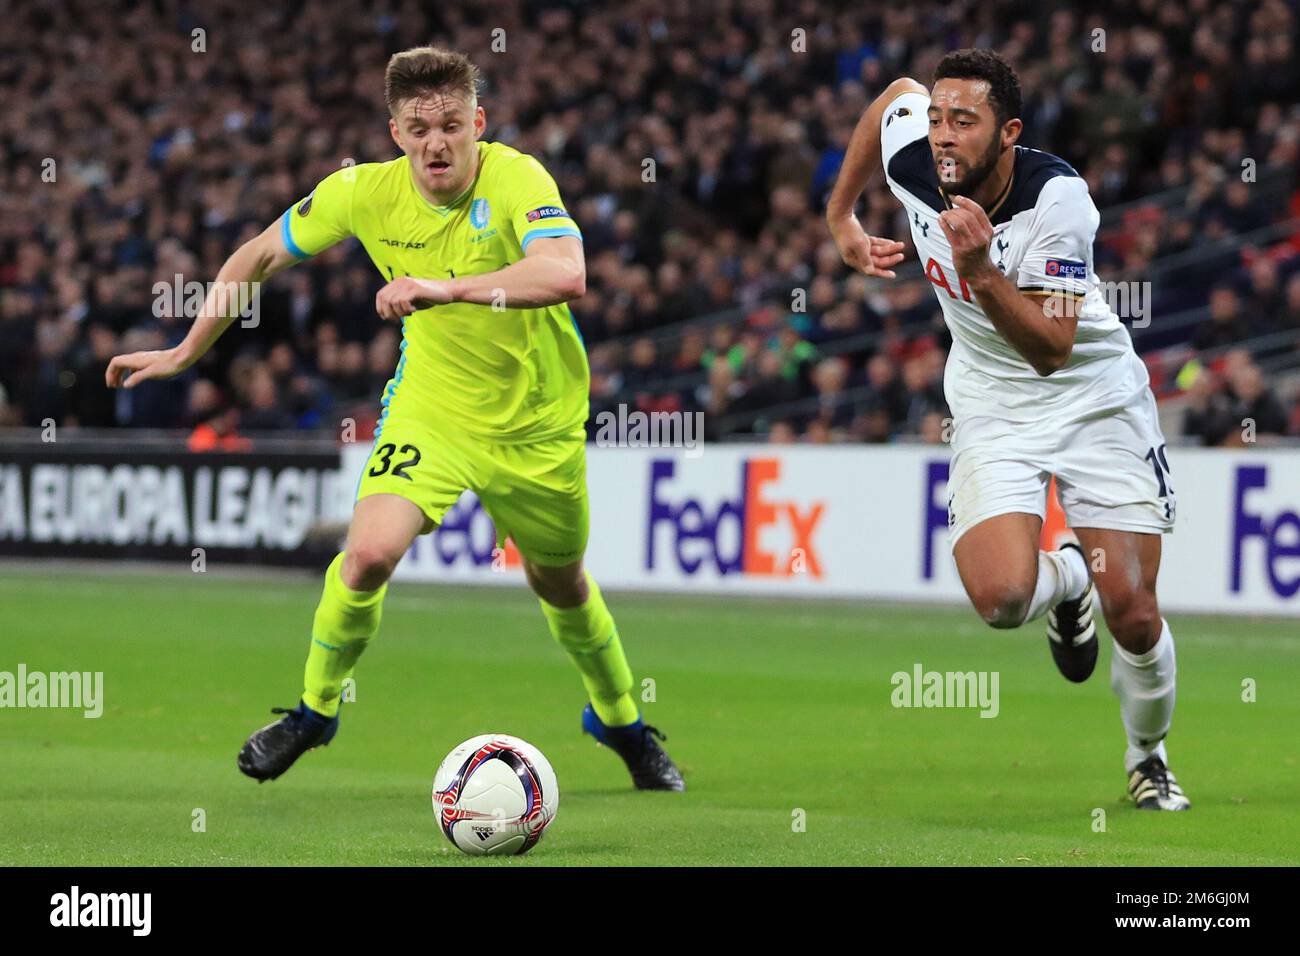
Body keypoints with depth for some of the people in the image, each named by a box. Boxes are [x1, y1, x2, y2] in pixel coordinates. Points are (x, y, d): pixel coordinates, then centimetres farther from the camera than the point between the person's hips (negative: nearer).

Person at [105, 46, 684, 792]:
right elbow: (258, 257, 1)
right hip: (430, 408, 1)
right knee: (369, 553, -21)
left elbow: (566, 275, -45)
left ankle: (621, 721, 45)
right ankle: (315, 709, 5)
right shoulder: (364, 193, -16)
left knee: (561, 586, 16)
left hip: (537, 423, -1)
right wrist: (186, 353, 5)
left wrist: (446, 288, -51)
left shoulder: (516, 179, -26)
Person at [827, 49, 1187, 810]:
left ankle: (1149, 759, 24)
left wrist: (980, 271, -42)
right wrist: (840, 217, 12)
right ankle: (1066, 581, 17)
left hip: (1093, 396, -3)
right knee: (1001, 596, -22)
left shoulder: (1057, 196, -27)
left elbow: (1051, 348, -28)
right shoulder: (911, 158, -16)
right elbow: (899, 89, 10)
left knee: (1133, 613, -7)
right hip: (992, 407, 3)